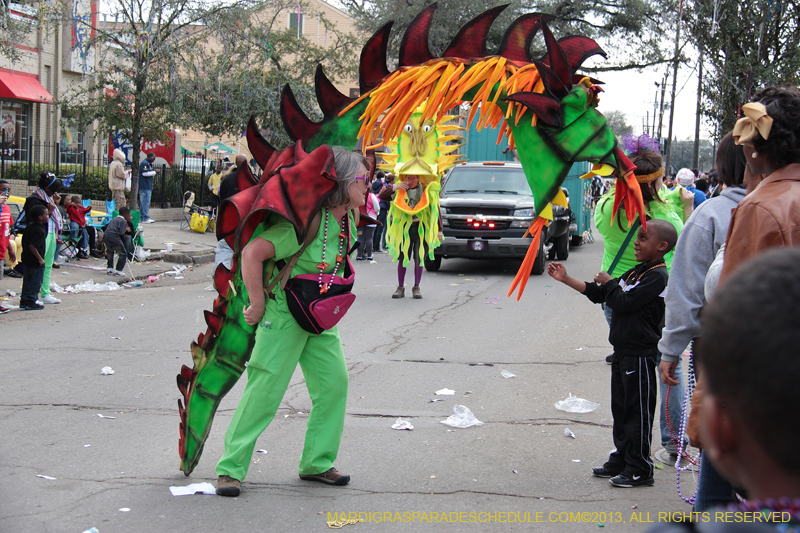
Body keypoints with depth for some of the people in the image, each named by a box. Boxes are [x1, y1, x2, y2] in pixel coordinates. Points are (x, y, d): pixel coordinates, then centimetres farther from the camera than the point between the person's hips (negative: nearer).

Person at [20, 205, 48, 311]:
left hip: (27, 259, 9)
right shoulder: (40, 231, -22)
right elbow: (32, 246, -29)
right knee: (36, 282, 1)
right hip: (35, 262, -9)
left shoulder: (30, 226, 6)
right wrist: (40, 259, -23)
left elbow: (24, 240, 14)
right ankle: (31, 302, 4)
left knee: (28, 280, 18)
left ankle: (24, 300, 24)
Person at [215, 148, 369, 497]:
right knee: (264, 391, -6)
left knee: (334, 384, 5)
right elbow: (252, 254, -28)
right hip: (284, 316, -8)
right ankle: (230, 468, 5)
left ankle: (317, 463, 17)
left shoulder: (349, 219, 1)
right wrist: (258, 306, -21)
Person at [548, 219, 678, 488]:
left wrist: (609, 283, -4)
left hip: (640, 354, -9)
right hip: (624, 351, 9)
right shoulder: (636, 273, 14)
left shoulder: (658, 276, -16)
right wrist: (566, 279, 13)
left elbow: (624, 302, -23)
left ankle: (640, 470, 6)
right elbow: (599, 294, 17)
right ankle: (622, 460, 27)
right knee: (621, 408, 16)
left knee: (638, 411, -2)